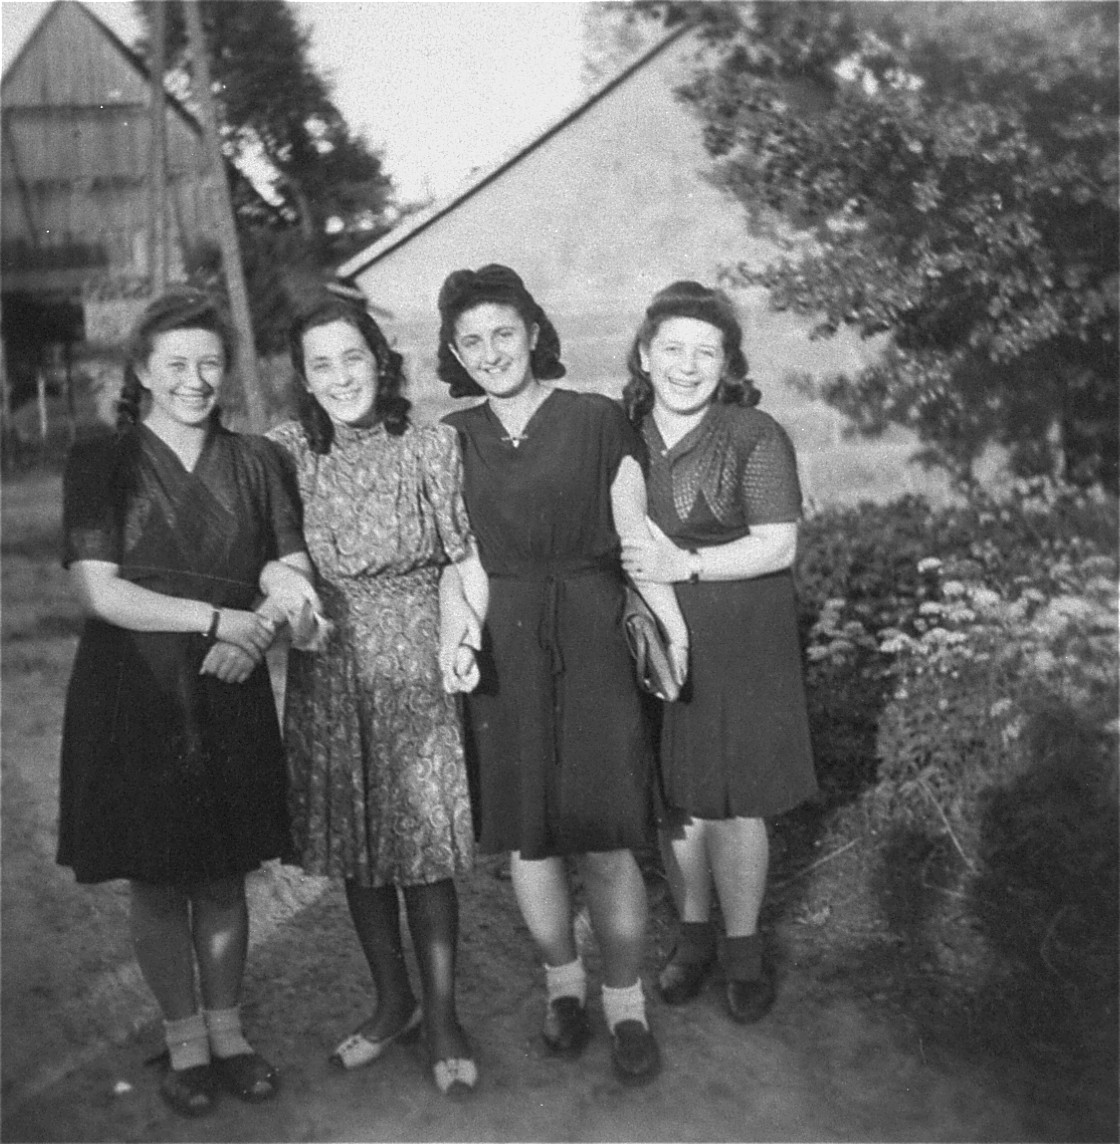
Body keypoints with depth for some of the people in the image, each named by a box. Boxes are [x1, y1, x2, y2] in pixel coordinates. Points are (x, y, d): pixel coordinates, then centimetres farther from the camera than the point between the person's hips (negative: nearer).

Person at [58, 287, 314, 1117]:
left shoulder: (254, 462, 7)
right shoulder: (100, 464, -2)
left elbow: (296, 573, 5)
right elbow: (98, 591, -10)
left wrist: (253, 636, -14)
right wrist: (215, 618, -16)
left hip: (231, 699, 2)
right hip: (134, 698, -2)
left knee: (225, 877, 10)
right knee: (157, 881, 8)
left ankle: (228, 1030, 28)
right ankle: (183, 1042, 25)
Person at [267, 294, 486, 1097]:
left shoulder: (431, 446, -6)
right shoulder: (287, 451, 1)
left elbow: (466, 555, -4)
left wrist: (458, 625, -19)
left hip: (415, 668, -3)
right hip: (327, 674, 3)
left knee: (425, 848, 1)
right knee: (353, 850, 12)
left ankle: (442, 1016, 19)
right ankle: (393, 1002, 31)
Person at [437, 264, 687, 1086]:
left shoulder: (598, 419, 1)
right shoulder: (453, 438, 9)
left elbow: (634, 531, 2)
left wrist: (673, 623, -6)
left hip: (591, 635, -2)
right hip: (501, 647, 3)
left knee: (604, 839, -4)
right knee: (526, 834, 8)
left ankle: (626, 1002, 14)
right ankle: (562, 980, 29)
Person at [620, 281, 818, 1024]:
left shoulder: (756, 438, -9)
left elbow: (778, 546, -13)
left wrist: (685, 563, -22)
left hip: (737, 643, -3)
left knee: (732, 801, 2)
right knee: (675, 797, 11)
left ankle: (744, 949, 22)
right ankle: (693, 936, 31)